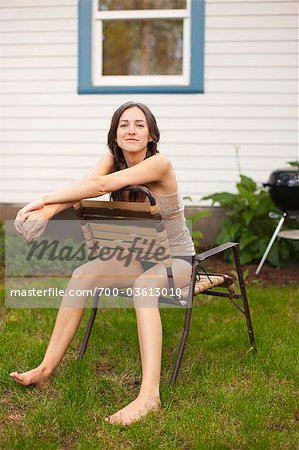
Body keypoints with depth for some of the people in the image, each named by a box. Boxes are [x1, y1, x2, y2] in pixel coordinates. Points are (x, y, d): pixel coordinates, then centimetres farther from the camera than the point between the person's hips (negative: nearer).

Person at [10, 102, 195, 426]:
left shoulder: (159, 164, -22)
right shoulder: (114, 159, -2)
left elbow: (101, 185, -33)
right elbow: (84, 185, -21)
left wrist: (45, 198, -31)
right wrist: (48, 210, -40)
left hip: (175, 261, -6)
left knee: (144, 284, -38)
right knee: (82, 275, -17)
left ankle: (149, 394, -47)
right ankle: (46, 369, -13)